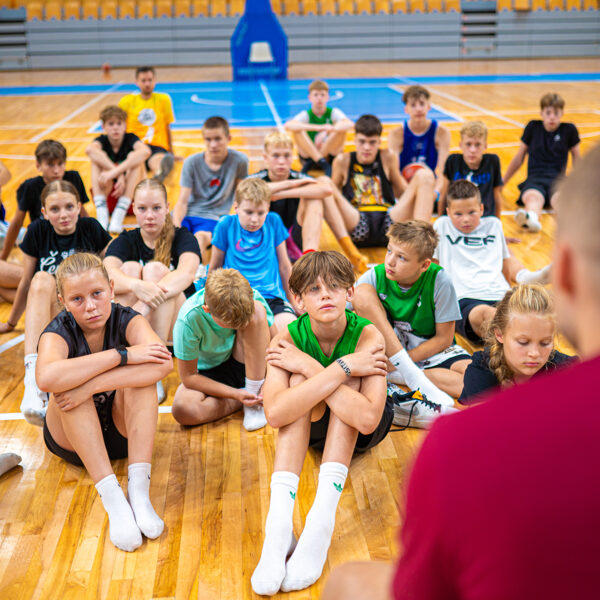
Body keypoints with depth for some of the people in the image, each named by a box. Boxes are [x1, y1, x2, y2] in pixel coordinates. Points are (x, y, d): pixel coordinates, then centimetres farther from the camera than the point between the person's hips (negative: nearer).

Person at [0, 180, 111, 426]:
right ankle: (34, 376, -50)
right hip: (47, 317, 1)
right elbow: (27, 282, 14)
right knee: (42, 280, -32)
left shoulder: (91, 228, 2)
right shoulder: (38, 231, 5)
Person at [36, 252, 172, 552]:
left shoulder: (125, 320, -13)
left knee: (142, 372, -25)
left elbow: (164, 363, -34)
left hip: (124, 430, 1)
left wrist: (91, 386, -38)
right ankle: (111, 497, -37)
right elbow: (47, 378, -42)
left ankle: (138, 488, -33)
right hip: (71, 438, -1)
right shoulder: (58, 332, -17)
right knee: (69, 381, -30)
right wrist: (122, 355, -39)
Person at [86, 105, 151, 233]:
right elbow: (89, 150, -30)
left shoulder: (130, 139, -6)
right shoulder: (102, 140, -2)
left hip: (131, 195, -1)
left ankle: (118, 216, -33)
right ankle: (101, 215, -34)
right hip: (106, 195, 1)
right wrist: (119, 174, -41)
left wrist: (114, 172, -41)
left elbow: (146, 151, -32)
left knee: (134, 157, -22)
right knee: (97, 159, -19)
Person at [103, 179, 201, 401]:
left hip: (174, 325, -1)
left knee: (155, 269, -25)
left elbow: (187, 273, -25)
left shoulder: (182, 238, -1)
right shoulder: (125, 241, 4)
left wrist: (145, 305, -42)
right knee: (130, 268, -21)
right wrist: (136, 285, -43)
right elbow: (106, 273, -20)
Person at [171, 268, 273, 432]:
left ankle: (254, 392, -19)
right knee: (183, 409, -35)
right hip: (209, 372, -1)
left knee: (258, 311, -28)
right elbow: (188, 376, -20)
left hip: (244, 363, 2)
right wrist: (235, 394, -27)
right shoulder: (188, 320, -30)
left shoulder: (251, 299, -23)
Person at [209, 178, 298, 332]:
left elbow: (284, 267, 17)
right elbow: (215, 267, 15)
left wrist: (292, 302, 23)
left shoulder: (274, 222, 7)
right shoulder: (226, 225, 3)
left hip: (271, 295, 2)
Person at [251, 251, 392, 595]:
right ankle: (279, 525, -37)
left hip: (359, 433, -1)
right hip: (307, 427, 2)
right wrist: (342, 368, -41)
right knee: (299, 379, -29)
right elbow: (275, 413, -40)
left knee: (325, 378, -30)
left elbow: (367, 419, -42)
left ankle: (321, 523, -38)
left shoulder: (367, 335, -27)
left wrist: (309, 366, -37)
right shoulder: (289, 337, -22)